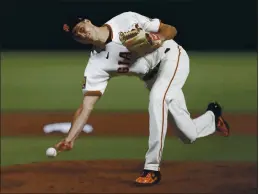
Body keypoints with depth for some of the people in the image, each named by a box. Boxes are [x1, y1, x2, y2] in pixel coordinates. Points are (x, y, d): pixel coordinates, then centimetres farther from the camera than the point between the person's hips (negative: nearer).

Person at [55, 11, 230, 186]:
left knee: (156, 97, -36)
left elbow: (171, 30, -11)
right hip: (153, 77, 5)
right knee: (188, 136, 3)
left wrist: (159, 38, -33)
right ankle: (213, 117, 40)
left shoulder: (126, 20, -20)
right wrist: (70, 140, -31)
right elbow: (86, 107, -19)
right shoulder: (96, 65, -14)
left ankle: (153, 168, -29)